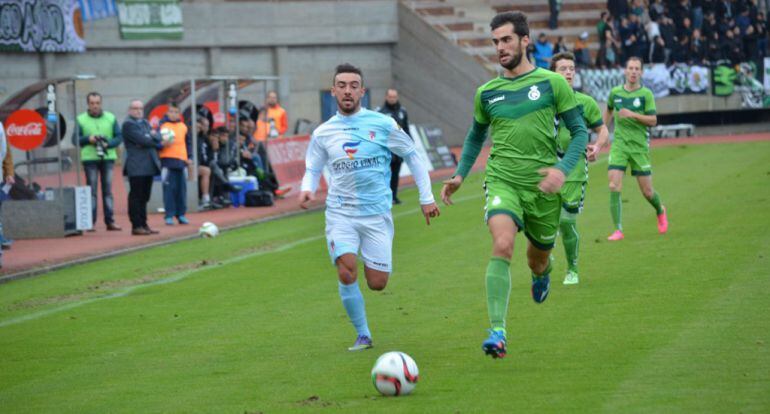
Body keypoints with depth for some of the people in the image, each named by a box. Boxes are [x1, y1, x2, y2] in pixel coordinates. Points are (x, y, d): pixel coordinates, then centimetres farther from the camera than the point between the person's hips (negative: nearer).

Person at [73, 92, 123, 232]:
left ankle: (110, 221, 4)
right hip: (89, 158, -2)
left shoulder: (111, 118, 9)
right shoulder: (81, 120, 4)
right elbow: (75, 140, 3)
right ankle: (90, 222, -4)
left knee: (108, 190, 3)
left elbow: (119, 137, 7)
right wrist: (88, 139, -14)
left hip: (108, 157, 2)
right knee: (91, 190, -5)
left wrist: (108, 144, -12)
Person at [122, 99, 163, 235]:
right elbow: (142, 140, -15)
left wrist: (153, 135, -9)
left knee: (144, 197, 10)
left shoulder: (145, 123, 21)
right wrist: (156, 142, -2)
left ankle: (143, 224, 14)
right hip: (136, 167, -8)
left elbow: (158, 138, 11)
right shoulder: (128, 124, -5)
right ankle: (136, 226, -3)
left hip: (149, 166, 8)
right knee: (136, 197, -5)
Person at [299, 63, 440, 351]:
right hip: (341, 213, 1)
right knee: (347, 273, -20)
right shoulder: (323, 133, 4)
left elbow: (412, 157, 8)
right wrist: (307, 190, -9)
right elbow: (313, 169, 14)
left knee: (377, 284, -4)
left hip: (377, 212, 0)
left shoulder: (382, 124, -2)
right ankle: (363, 336, -3)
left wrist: (426, 198, 5)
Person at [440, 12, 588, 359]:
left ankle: (542, 272, 57)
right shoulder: (487, 93, 8)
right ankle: (497, 332, -30)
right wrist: (460, 175, 12)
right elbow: (476, 135, 24)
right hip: (503, 182, 0)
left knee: (538, 260, 15)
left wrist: (562, 168, -14)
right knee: (502, 245, -26)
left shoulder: (552, 83, -1)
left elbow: (579, 131, 2)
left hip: (542, 187, 0)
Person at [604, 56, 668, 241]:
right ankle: (618, 230, -10)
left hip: (640, 146, -2)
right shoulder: (615, 93, 5)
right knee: (614, 187, -15)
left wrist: (633, 115, -21)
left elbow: (653, 121, -8)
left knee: (647, 191, 4)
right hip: (619, 145, 2)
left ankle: (660, 211, 39)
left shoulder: (646, 94, -4)